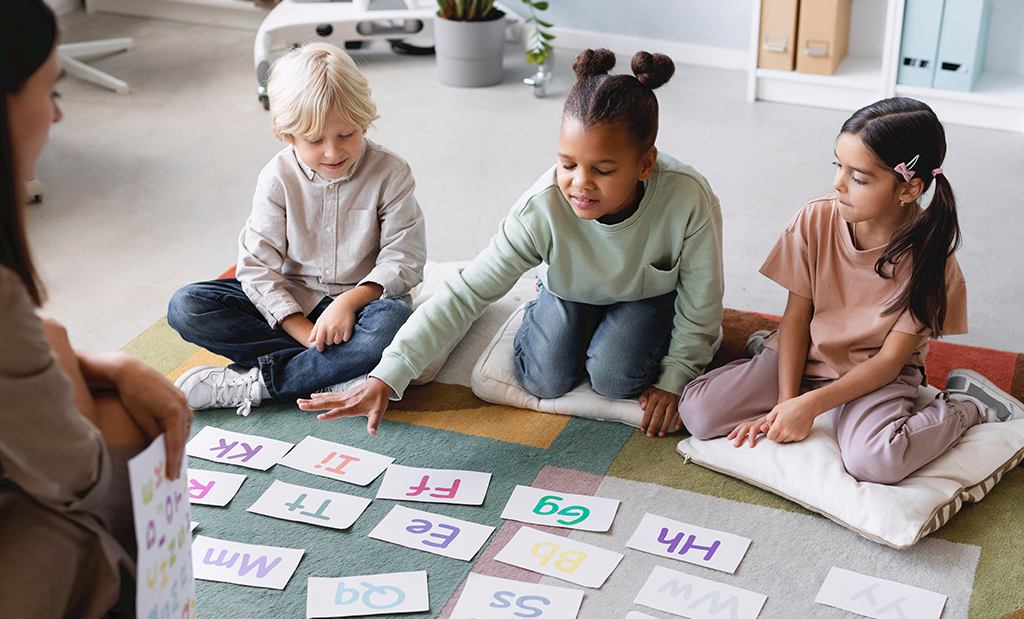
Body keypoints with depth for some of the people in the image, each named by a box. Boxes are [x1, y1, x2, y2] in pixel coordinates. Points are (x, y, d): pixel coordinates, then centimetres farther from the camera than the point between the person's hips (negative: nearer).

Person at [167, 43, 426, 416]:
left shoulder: (390, 174, -11)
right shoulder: (279, 178, -8)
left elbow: (404, 258, -12)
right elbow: (257, 264, -10)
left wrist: (351, 301, -29)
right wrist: (303, 330, -21)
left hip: (360, 300, -2)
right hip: (289, 302, 2)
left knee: (393, 320, -39)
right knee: (185, 308, -18)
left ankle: (251, 383, -30)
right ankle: (338, 366, -26)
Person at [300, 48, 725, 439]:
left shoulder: (689, 201, -40)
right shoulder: (542, 208, -37)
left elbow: (701, 305, -22)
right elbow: (465, 294, -35)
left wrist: (673, 380, -14)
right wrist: (385, 378, -40)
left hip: (650, 293, -1)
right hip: (573, 289, 1)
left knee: (614, 378, -20)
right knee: (545, 381, -11)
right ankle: (542, 312, 21)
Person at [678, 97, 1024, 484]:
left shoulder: (929, 256, -18)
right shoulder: (816, 220, -12)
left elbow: (891, 359, -15)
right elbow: (796, 317, -6)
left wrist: (810, 404, -24)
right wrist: (786, 401, -16)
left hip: (876, 374, -2)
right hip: (807, 353, 3)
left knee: (873, 461, -35)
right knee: (697, 411, -18)